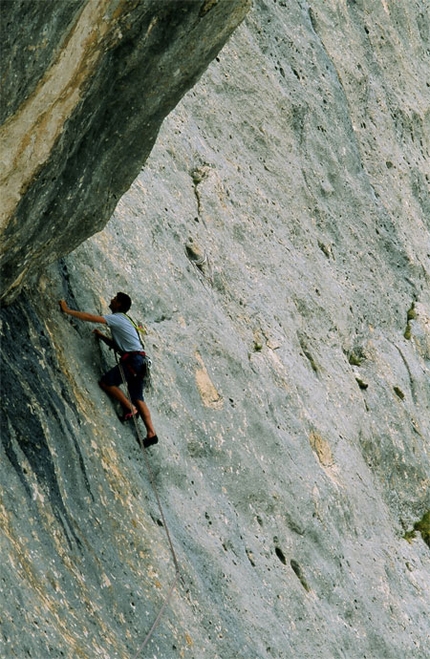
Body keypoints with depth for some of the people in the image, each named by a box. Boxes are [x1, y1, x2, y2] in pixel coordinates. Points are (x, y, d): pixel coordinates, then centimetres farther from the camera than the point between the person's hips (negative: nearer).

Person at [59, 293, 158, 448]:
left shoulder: (117, 318, -4)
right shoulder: (123, 321, 26)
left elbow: (90, 317, -12)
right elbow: (116, 344, 32)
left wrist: (67, 310, -8)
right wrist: (102, 336, 22)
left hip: (132, 359, -9)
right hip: (139, 361, 9)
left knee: (106, 382, -8)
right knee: (137, 398, 6)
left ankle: (129, 407, -8)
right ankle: (151, 433, -1)